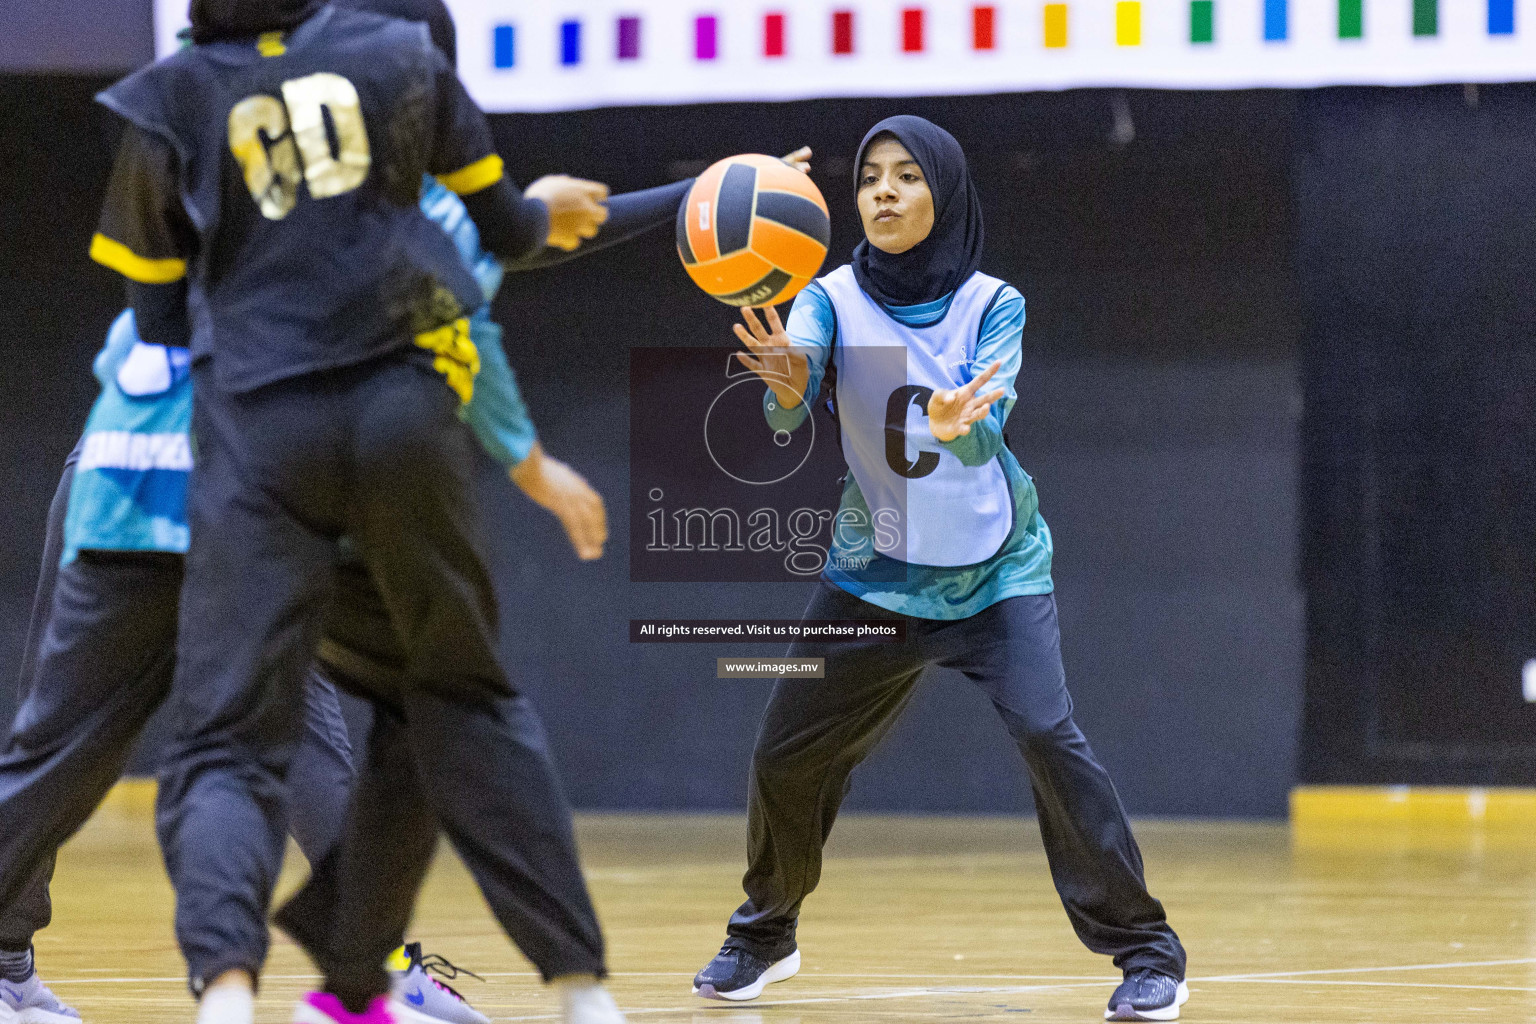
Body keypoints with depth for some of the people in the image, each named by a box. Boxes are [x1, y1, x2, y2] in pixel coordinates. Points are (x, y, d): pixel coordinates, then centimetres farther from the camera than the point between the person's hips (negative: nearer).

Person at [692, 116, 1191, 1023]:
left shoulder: (993, 304, -11)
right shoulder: (834, 301, -9)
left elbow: (985, 433, -26)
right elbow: (788, 413, -27)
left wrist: (955, 423, -51)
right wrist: (785, 382, -51)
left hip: (996, 569, -2)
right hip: (876, 572, 2)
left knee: (1048, 734, -21)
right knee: (785, 757, 2)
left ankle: (1144, 949, -13)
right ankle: (763, 937, 29)